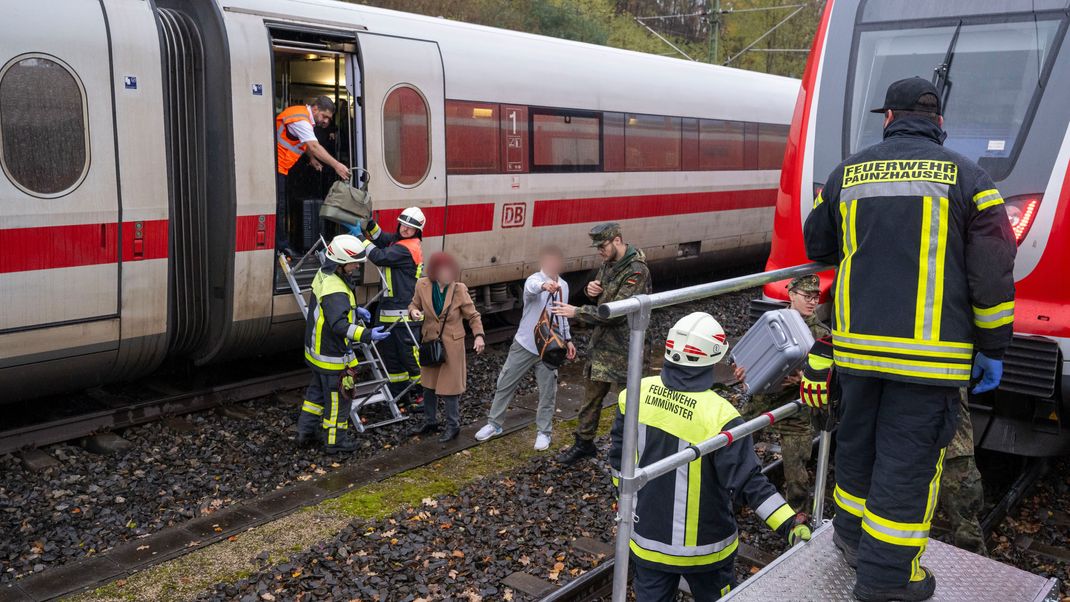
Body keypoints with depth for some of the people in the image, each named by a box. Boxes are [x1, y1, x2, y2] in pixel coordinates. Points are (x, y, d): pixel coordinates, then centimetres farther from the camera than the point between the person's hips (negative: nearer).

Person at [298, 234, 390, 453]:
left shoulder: (324, 275, 3)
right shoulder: (335, 291, -29)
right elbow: (339, 325, -38)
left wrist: (355, 310, 8)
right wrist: (367, 335, -44)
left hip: (317, 350, 10)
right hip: (332, 356, -10)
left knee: (318, 391, 24)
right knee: (337, 398, 6)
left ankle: (306, 431, 35)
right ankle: (335, 441, 20)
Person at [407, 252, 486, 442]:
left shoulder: (459, 289, -13)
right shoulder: (423, 286, -8)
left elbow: (473, 315, -6)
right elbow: (414, 304, 9)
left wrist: (478, 335, -19)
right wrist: (414, 311, -15)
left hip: (452, 345, -4)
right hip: (430, 342, 4)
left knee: (449, 387, 0)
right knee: (429, 385, 16)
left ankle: (453, 426, 16)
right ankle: (430, 422, 35)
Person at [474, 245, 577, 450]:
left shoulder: (563, 285, 5)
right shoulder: (534, 279, -14)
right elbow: (532, 288, -41)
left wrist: (568, 339, 14)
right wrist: (544, 285, -63)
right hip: (525, 345, -3)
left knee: (547, 392, 6)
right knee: (505, 385, 8)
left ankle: (543, 432, 22)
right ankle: (494, 424, 24)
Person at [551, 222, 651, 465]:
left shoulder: (637, 271, -20)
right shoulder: (608, 263, 7)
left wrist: (576, 312, -24)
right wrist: (590, 289, -5)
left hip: (623, 346, -8)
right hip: (601, 342, 8)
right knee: (591, 395, 14)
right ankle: (584, 443, 28)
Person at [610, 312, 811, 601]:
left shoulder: (637, 393, -11)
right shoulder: (718, 416, -26)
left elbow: (619, 457, 2)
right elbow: (749, 482, -26)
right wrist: (788, 523, -20)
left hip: (647, 536, 4)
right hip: (702, 545, -4)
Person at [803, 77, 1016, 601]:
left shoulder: (848, 174, 7)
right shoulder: (967, 177, -2)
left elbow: (817, 247, 20)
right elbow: (993, 275, -4)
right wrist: (992, 348, 4)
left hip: (857, 344, 4)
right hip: (930, 353, -3)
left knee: (857, 440, 20)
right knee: (909, 458, 4)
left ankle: (852, 533, 38)